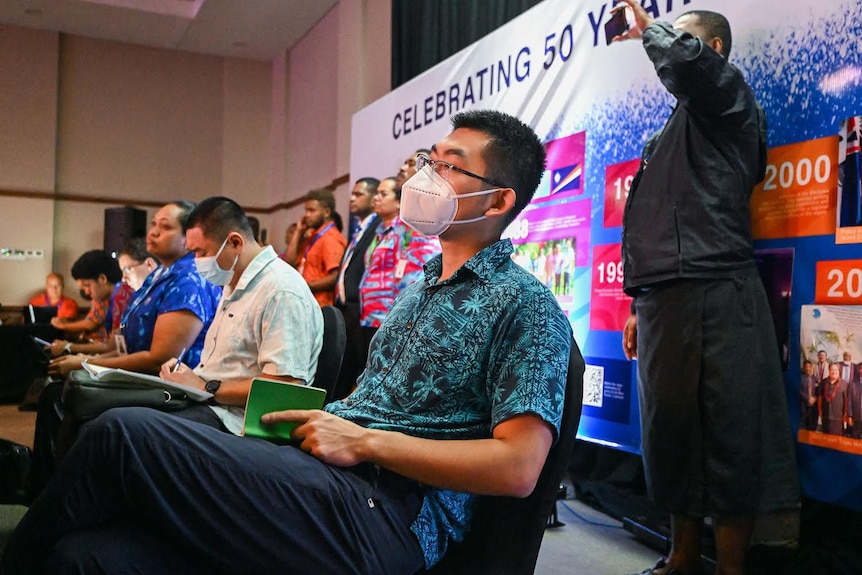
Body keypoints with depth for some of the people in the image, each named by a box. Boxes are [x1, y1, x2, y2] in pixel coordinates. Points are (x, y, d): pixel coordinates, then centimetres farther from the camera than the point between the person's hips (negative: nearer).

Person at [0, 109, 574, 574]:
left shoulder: (527, 305, -3)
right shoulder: (418, 283, 23)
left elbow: (519, 467, -13)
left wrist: (365, 441, -12)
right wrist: (323, 415, 7)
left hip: (389, 514, -7)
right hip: (321, 469, 7)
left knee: (124, 433, -19)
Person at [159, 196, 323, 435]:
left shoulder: (282, 292, -17)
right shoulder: (234, 285, 18)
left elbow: (283, 387, -24)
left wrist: (207, 388, -17)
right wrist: (187, 374, 5)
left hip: (234, 421, -10)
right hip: (206, 401, 10)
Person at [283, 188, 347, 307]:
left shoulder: (331, 238, -13)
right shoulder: (312, 237, 16)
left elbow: (335, 278, -21)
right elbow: (289, 262, 12)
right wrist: (298, 232, 9)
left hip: (320, 307, -9)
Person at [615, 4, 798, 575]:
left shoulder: (728, 94, 4)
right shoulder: (666, 138, 26)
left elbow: (684, 59, -21)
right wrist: (639, 304, 20)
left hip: (717, 293, -8)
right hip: (664, 298, 9)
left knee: (729, 438, -4)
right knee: (670, 431, 11)